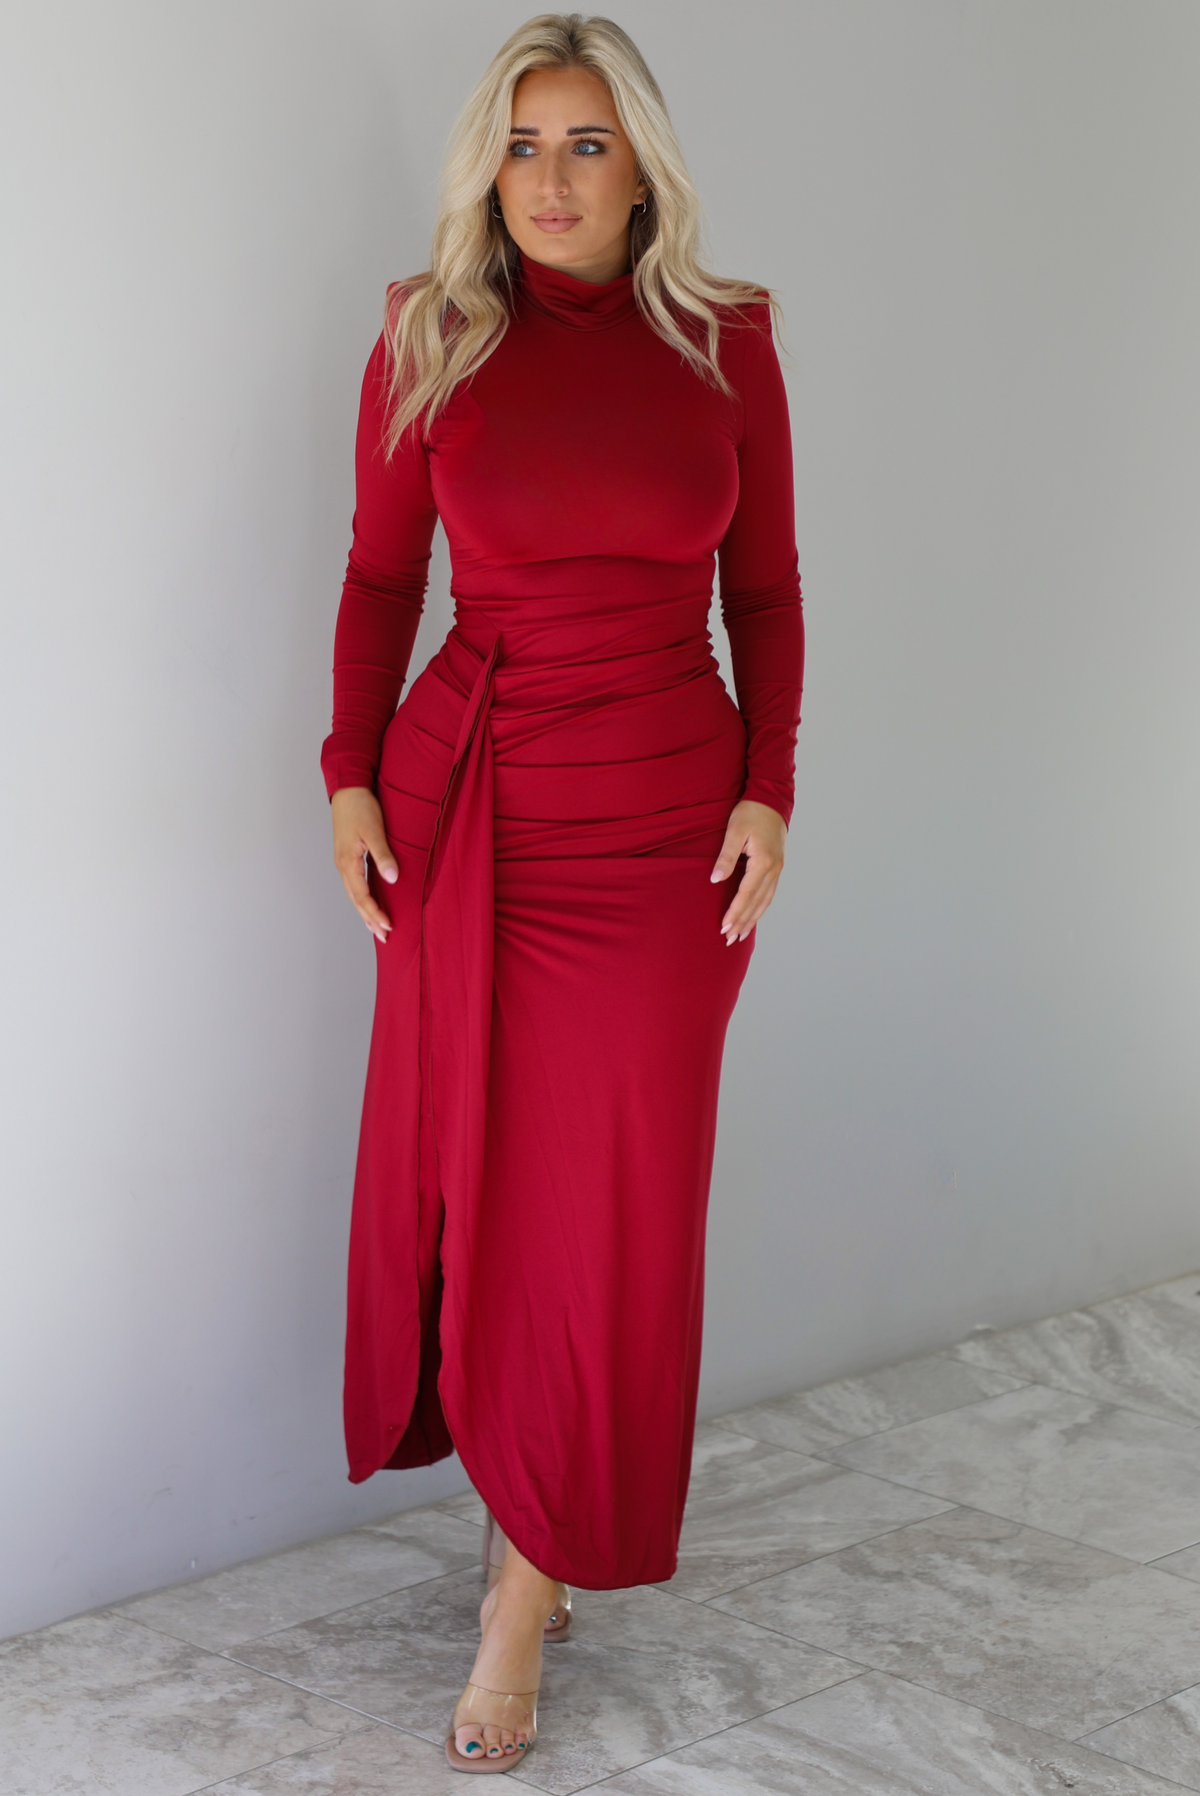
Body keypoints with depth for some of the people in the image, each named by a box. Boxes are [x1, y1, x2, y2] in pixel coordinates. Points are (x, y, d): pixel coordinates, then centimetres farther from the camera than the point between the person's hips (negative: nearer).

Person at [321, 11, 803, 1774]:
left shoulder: (726, 340, 1)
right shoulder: (429, 338, 1)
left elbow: (766, 586, 5)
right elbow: (382, 573, 6)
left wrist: (768, 790, -3)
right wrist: (353, 774, -2)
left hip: (666, 822, 0)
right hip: (470, 805, 1)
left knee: (621, 1206, 2)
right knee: (470, 1162, 7)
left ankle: (535, 1576, 16)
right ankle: (529, 1496, 30)